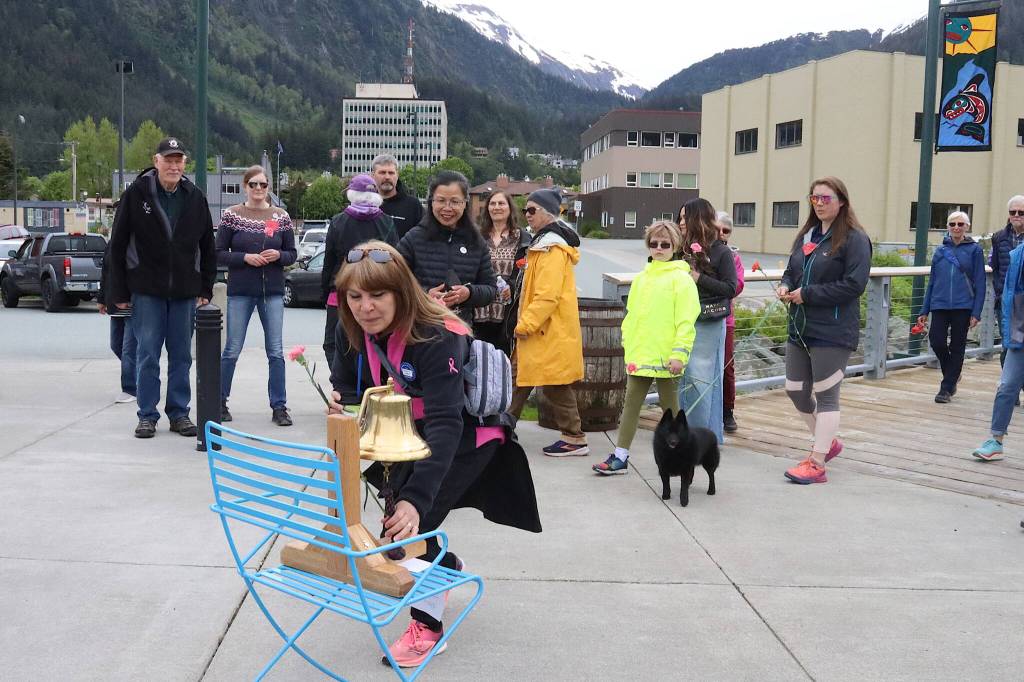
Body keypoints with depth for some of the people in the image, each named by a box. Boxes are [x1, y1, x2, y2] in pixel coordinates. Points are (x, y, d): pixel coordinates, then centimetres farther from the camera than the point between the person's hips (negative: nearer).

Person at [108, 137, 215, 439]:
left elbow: (208, 247, 12)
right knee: (148, 355, 1)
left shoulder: (195, 197, 6)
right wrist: (119, 292, -4)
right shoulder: (136, 194, -3)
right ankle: (147, 416, 10)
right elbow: (117, 246, -1)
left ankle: (179, 413, 17)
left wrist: (206, 288, 7)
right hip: (147, 290, -2)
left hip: (185, 291, 3)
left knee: (181, 355, 8)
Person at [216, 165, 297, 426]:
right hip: (240, 292, -1)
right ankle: (220, 402, 20)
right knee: (232, 350, 4)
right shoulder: (232, 215, 0)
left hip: (273, 292, 2)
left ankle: (279, 407, 9)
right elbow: (219, 253, 0)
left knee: (276, 352, 2)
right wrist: (246, 257, -15)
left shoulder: (281, 216, 5)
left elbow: (292, 254, 9)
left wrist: (278, 255, -12)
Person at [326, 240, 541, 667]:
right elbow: (348, 383, 1)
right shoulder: (353, 330, -14)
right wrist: (343, 404, -26)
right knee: (399, 510, 15)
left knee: (408, 519, -19)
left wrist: (416, 498, -53)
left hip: (467, 435, -7)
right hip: (413, 432, 8)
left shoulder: (437, 338, -35)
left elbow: (445, 423, -43)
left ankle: (428, 627, -1)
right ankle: (444, 568, 46)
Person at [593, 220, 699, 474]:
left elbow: (686, 320, -13)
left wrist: (680, 353, -18)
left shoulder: (681, 278, -7)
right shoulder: (641, 279, 13)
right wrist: (627, 343, 12)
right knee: (631, 404, 7)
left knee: (670, 407, 7)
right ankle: (620, 456, 12)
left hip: (665, 358, -6)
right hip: (639, 356, 6)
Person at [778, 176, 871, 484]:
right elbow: (791, 271, 23)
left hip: (833, 332, -8)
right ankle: (828, 442, 35)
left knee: (826, 396, -1)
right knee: (795, 391, 13)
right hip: (800, 328, 8)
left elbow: (854, 284, -18)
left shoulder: (854, 238, -10)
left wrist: (807, 294, -17)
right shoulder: (806, 235, 14)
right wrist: (785, 285, -1)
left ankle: (817, 464, 6)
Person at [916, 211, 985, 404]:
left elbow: (980, 283, -1)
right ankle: (953, 375, 17)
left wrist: (976, 313, -8)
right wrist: (924, 311, 11)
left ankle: (947, 387, 14)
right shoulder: (940, 251, 10)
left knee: (957, 346, 3)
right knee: (936, 340, -11)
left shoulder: (974, 250, 1)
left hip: (963, 306, -2)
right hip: (940, 304, 2)